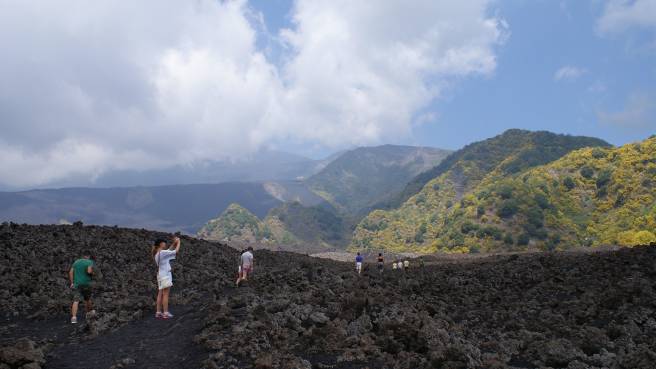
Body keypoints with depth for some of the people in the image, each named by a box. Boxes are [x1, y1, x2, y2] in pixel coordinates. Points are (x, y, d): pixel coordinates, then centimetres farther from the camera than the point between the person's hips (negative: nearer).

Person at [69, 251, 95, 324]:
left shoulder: (76, 262, 10)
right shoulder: (90, 262, -5)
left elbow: (70, 272, 6)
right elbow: (89, 271, -20)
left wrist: (72, 283, 9)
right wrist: (92, 273, 2)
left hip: (77, 284, 2)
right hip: (86, 283, -2)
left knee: (76, 301, -9)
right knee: (87, 298, 21)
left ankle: (73, 317, -23)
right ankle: (90, 311, 40)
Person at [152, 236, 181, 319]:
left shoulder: (157, 254, 12)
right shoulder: (163, 252, -15)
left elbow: (169, 250, 24)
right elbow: (176, 251, -14)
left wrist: (174, 243, 16)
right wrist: (178, 242, -2)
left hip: (160, 275, 9)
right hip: (165, 276, -9)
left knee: (160, 294, 9)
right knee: (165, 294, -5)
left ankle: (158, 312, 10)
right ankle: (166, 313, -3)